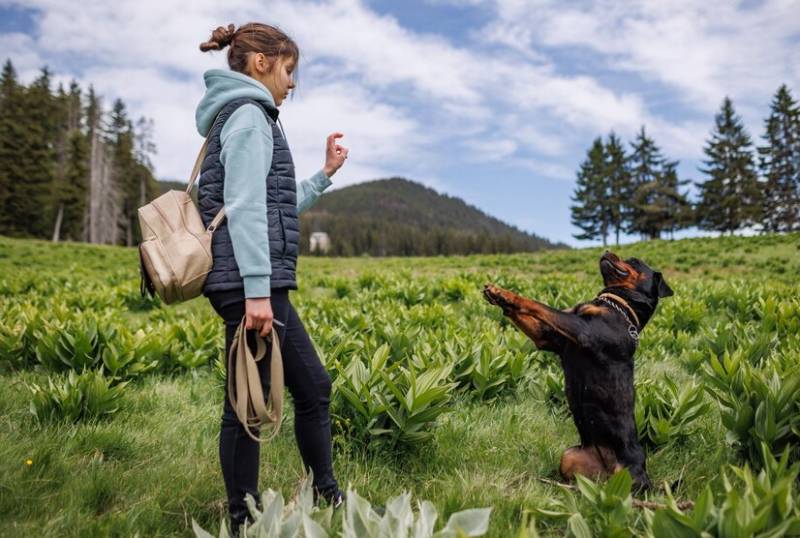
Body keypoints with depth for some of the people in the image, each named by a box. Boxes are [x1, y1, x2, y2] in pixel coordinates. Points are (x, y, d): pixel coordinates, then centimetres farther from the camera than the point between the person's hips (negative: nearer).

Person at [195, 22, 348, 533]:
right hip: (250, 283, -10)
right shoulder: (248, 114, -7)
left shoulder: (243, 117, 23)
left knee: (312, 385, 14)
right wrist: (257, 291, -23)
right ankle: (243, 520, 13)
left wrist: (326, 175, 24)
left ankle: (326, 495, 26)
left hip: (262, 283, 11)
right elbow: (244, 209, -18)